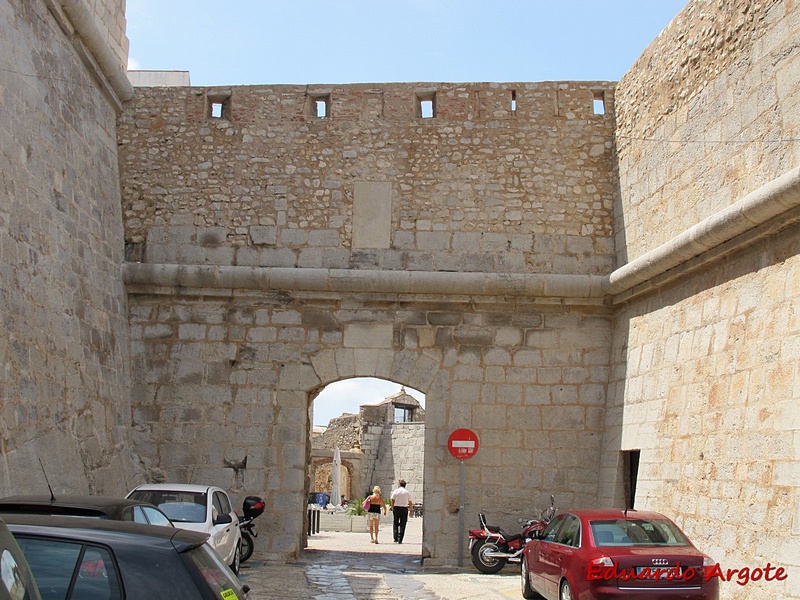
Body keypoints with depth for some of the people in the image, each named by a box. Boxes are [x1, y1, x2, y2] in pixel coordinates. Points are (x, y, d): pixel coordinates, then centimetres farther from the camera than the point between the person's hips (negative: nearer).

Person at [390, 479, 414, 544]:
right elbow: (410, 503, 3)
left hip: (396, 508, -1)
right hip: (404, 509, 1)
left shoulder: (395, 491, 0)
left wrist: (393, 508, 8)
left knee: (395, 523, 12)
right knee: (402, 525, 5)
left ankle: (395, 538, 3)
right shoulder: (407, 492, 3)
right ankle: (400, 540, 1)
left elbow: (392, 501, -4)